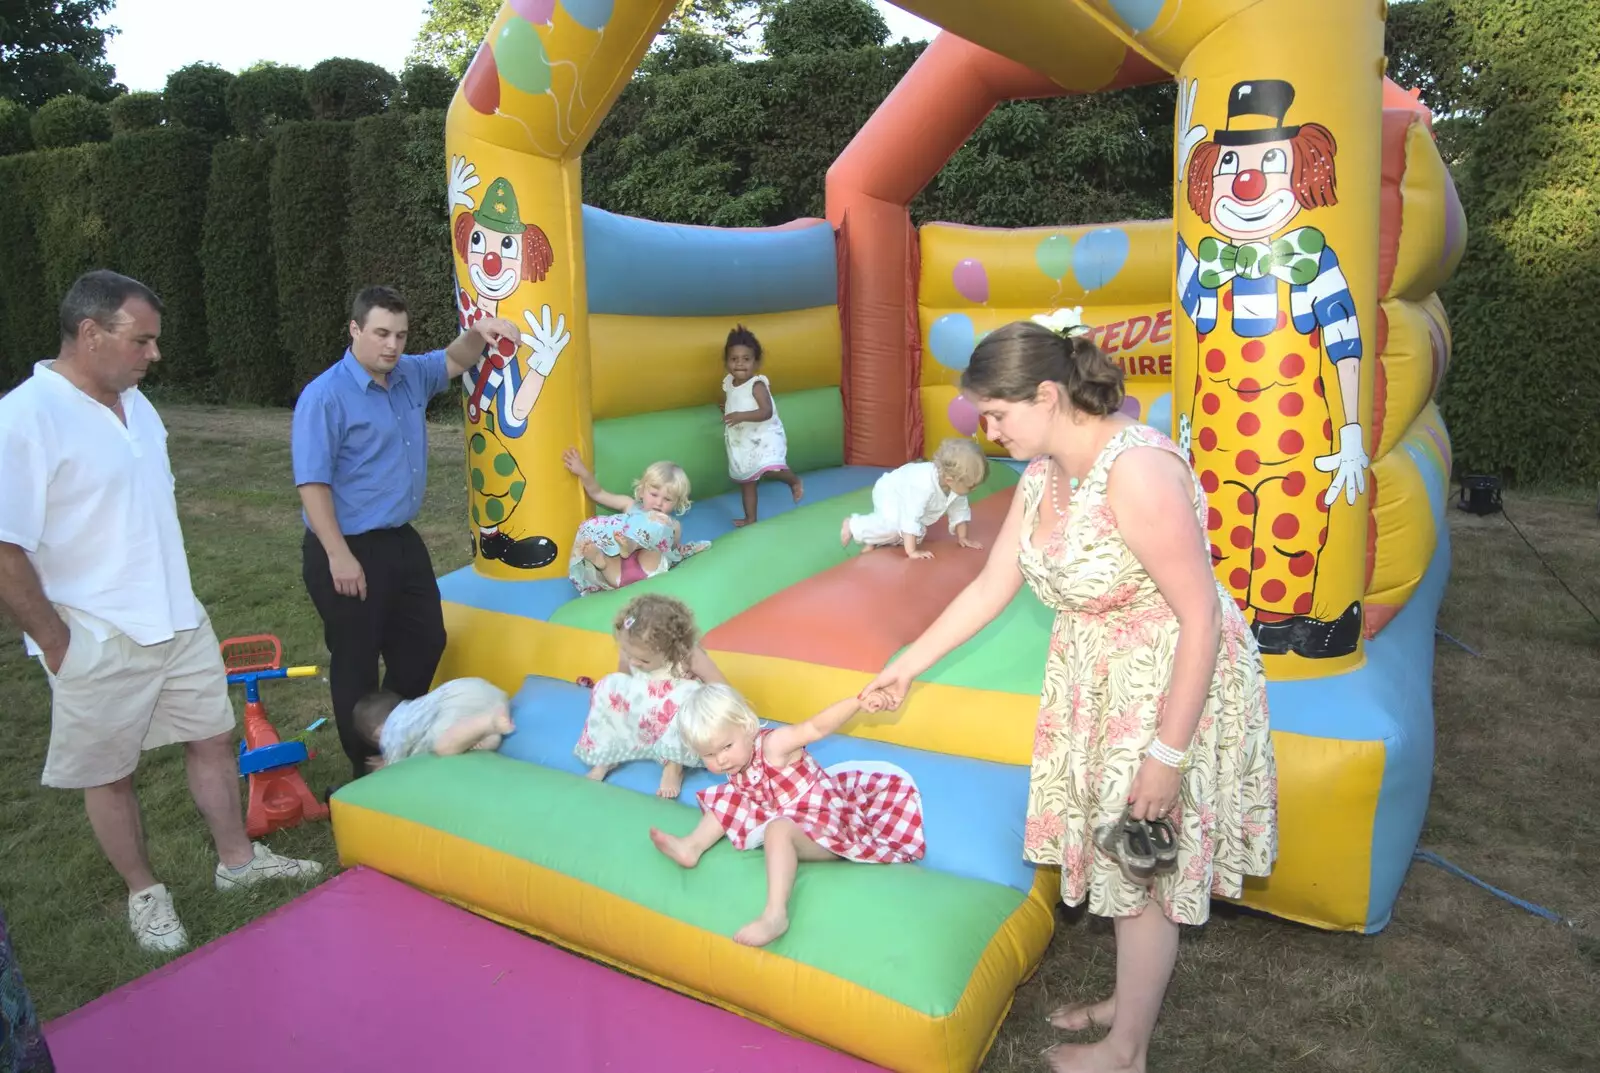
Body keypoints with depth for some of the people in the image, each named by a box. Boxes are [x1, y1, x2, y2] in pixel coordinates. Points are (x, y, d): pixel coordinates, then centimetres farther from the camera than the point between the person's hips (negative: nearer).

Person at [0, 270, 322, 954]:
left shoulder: (135, 402, 6)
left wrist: (175, 599, 13)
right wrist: (56, 643, -14)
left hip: (179, 622, 7)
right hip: (97, 642, -7)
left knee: (212, 737, 15)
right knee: (109, 772, 11)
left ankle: (237, 859, 32)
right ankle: (144, 894, 29)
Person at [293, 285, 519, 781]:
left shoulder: (411, 376, 5)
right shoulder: (325, 396, -17)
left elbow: (455, 361, 22)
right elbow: (312, 482, -19)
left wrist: (477, 332, -2)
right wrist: (339, 556, -23)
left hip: (402, 540, 8)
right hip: (350, 550, -8)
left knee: (425, 642, 18)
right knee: (356, 661, 5)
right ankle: (367, 768, 23)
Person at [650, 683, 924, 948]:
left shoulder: (773, 745, -21)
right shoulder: (736, 767, 1)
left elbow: (817, 727, -29)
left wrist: (859, 702, -38)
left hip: (825, 827, -9)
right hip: (783, 821, 9)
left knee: (778, 830, -39)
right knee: (728, 799, 13)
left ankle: (775, 915, -47)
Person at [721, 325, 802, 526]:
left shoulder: (757, 385, -18)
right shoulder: (728, 383, 4)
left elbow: (767, 412, -28)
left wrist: (742, 416, -35)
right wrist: (726, 411, 9)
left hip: (764, 437, -7)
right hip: (741, 441, 7)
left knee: (770, 469, -28)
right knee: (745, 480, 14)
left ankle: (794, 481, 3)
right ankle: (750, 518, 27)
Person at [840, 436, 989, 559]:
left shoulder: (956, 484, -21)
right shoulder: (924, 486, -45)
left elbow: (959, 510, -2)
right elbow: (910, 519, -45)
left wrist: (962, 537, 1)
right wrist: (911, 551, -45)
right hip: (889, 493, -8)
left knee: (918, 534, 4)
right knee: (894, 525, -31)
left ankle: (875, 539, 16)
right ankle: (853, 526, -9)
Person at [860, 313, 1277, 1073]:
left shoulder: (1136, 471, -28)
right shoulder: (1043, 475, -1)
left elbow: (1202, 618, -26)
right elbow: (991, 586, 7)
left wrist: (1167, 752, -22)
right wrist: (908, 664, 10)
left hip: (1173, 686, -8)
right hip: (1098, 681, 8)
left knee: (1149, 865, 9)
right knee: (1123, 857, 22)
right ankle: (1128, 1002, 44)